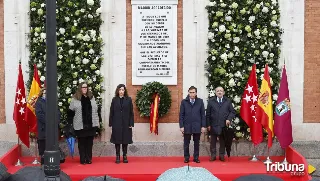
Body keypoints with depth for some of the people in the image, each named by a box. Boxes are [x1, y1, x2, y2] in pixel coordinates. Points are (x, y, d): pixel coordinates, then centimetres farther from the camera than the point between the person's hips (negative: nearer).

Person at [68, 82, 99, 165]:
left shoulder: (91, 97, 11)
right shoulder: (75, 99, 0)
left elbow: (96, 110, 15)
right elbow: (70, 112, 2)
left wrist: (97, 122, 11)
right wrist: (70, 123, -2)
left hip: (91, 125, 3)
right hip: (80, 125, -3)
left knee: (89, 142, 7)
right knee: (81, 143, 5)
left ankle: (89, 159, 15)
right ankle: (82, 159, 12)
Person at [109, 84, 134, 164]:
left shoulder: (129, 100, 2)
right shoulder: (114, 100, 4)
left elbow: (131, 112, 1)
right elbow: (111, 112, 4)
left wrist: (131, 123, -5)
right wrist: (111, 123, -1)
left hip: (126, 123, 0)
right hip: (116, 124, 0)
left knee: (125, 140, 6)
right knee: (117, 140, 5)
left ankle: (125, 156, 16)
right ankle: (117, 156, 13)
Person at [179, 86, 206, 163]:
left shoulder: (200, 101, 3)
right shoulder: (184, 102, 1)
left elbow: (203, 114, 3)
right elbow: (181, 115, 0)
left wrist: (203, 126, -2)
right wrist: (181, 126, -6)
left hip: (197, 126, 1)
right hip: (187, 126, 0)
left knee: (197, 143, 8)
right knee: (186, 143, 7)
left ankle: (196, 157, 18)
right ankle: (186, 157, 18)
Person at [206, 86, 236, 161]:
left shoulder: (228, 101, 5)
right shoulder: (211, 101, 3)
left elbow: (233, 112, 6)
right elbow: (208, 114, 3)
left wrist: (229, 119, -11)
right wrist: (208, 124, -2)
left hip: (224, 125, 0)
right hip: (213, 125, 0)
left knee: (223, 141, 7)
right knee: (213, 141, 6)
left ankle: (221, 155, 16)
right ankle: (213, 155, 14)